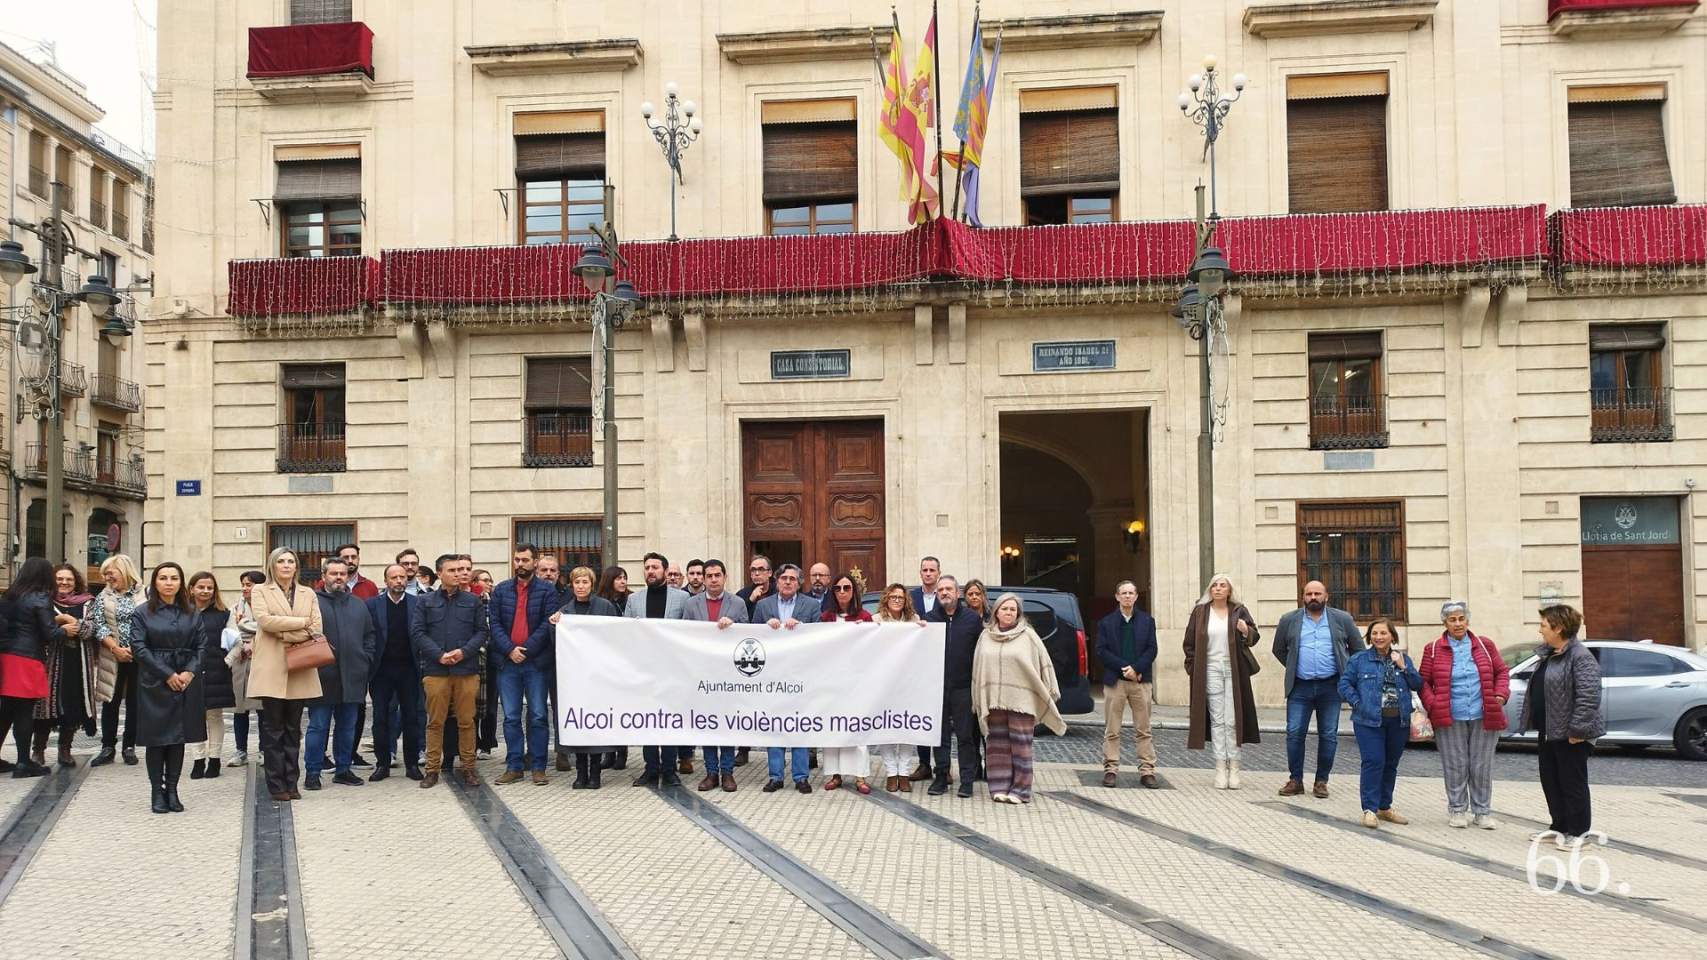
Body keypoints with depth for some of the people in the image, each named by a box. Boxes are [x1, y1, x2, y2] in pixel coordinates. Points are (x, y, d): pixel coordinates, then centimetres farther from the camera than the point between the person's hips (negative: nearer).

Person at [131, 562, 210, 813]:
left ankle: (172, 790, 10)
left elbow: (202, 646, 5)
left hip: (185, 682, 3)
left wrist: (190, 672, -11)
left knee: (179, 737, 4)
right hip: (154, 683, -2)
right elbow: (139, 647, -7)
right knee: (156, 738, 0)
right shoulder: (143, 613, 0)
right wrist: (167, 674, -12)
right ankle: (157, 792, 7)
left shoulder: (191, 614, 9)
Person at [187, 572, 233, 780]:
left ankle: (215, 757, 11)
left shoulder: (223, 614, 5)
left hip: (216, 672, -1)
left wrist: (228, 659, -12)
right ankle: (199, 759, 11)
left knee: (215, 715, 4)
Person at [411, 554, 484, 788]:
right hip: (435, 670, 0)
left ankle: (468, 768, 12)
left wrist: (464, 651, -10)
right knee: (435, 722, 3)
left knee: (466, 721, 4)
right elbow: (417, 632, 0)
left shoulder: (472, 601, 10)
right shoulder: (425, 602, 7)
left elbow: (481, 632, 6)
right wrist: (439, 655, -11)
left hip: (466, 670, 1)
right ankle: (432, 769, 11)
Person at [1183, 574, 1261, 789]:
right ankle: (1220, 768, 3)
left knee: (1233, 719, 0)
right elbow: (1190, 641, 8)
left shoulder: (1239, 611, 4)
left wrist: (1246, 631, -17)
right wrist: (1192, 668, 2)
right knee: (1217, 719, 1)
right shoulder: (1199, 612, 5)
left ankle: (1233, 766, 5)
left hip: (1234, 671, 0)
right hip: (1211, 670, 0)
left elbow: (1255, 636, 6)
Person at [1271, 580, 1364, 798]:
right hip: (1300, 687, 0)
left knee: (1329, 735, 3)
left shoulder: (1342, 620, 5)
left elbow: (1358, 649, 13)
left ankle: (1321, 781, 12)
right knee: (1294, 733, -3)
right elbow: (1279, 650, 18)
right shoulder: (1289, 621, 7)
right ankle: (1295, 780, 6)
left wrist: (1346, 672, 9)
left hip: (1331, 686, 0)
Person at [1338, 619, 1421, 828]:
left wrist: (1403, 667, -7)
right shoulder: (1359, 659, 2)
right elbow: (1345, 683, 0)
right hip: (1369, 720, -4)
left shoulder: (1403, 659, 12)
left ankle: (1384, 807, 23)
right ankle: (1370, 809, -7)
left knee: (1390, 764, 11)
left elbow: (1418, 685, 6)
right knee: (1373, 762, -11)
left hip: (1398, 722, 4)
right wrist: (1357, 704, -11)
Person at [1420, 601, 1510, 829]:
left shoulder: (1484, 645, 9)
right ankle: (1457, 810, 16)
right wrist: (1433, 705, -9)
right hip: (1450, 720, -1)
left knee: (1482, 767, 7)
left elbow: (1502, 671, 13)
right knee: (1455, 766, 4)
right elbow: (1423, 681, 4)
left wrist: (1501, 695, -3)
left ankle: (1482, 811, 18)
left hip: (1483, 717, 2)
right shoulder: (1433, 649, 3)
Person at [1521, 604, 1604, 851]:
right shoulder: (1548, 655, 14)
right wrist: (1530, 720, 18)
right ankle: (1559, 826, 26)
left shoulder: (1580, 657, -18)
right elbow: (1537, 690, 22)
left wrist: (1578, 730, -25)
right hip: (1548, 732, 10)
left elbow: (1589, 697, -24)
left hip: (1569, 735, -10)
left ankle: (1577, 832, 10)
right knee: (1550, 781, 15)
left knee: (1572, 783, 0)